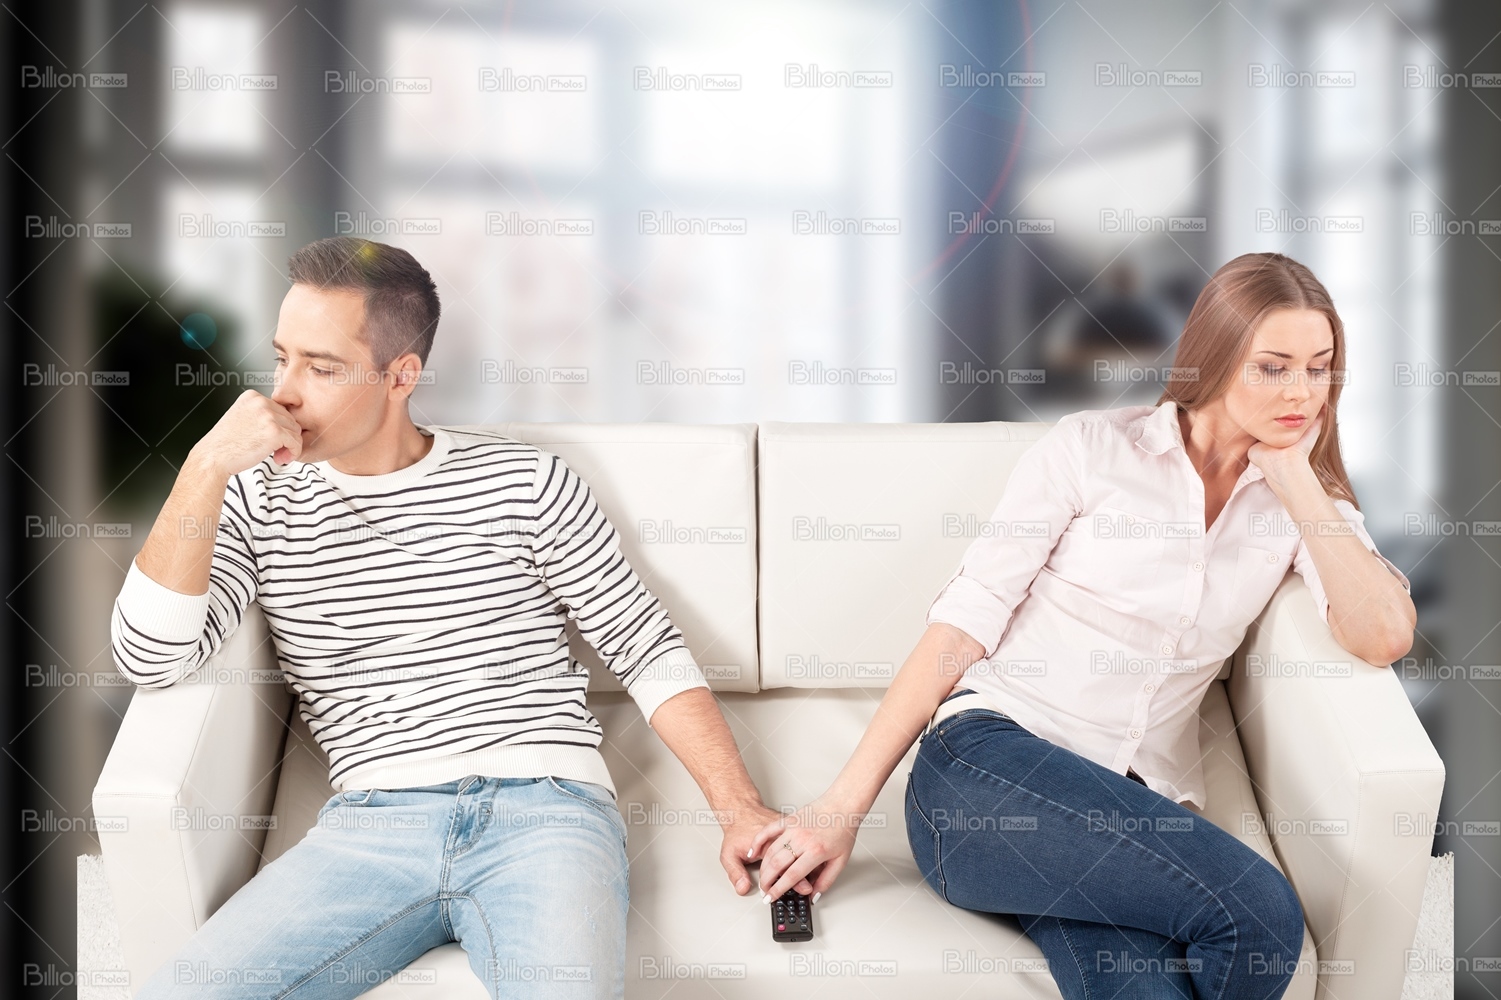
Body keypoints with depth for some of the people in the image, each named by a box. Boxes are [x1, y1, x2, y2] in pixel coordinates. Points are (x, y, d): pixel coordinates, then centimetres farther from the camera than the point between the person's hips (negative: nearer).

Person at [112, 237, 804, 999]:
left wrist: (740, 809, -1)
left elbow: (648, 649, 8)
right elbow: (150, 658, -1)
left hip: (545, 806, -2)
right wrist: (208, 467, -9)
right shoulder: (257, 502, 12)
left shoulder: (525, 482, 7)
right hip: (372, 824, 2)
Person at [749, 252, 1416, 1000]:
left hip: (1138, 806, 3)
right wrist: (845, 804, -6)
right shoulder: (1091, 448, 4)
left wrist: (1295, 478, 0)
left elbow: (1384, 636, -2)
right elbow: (965, 620, -1)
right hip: (989, 762, -3)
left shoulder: (1303, 504, 15)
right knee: (1259, 912, -27)